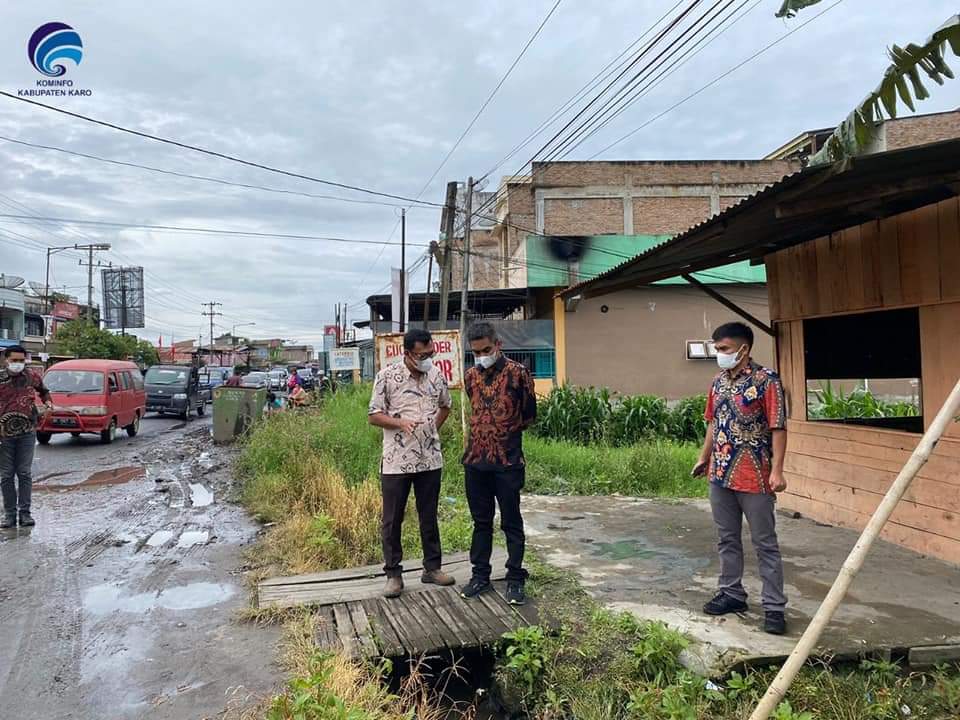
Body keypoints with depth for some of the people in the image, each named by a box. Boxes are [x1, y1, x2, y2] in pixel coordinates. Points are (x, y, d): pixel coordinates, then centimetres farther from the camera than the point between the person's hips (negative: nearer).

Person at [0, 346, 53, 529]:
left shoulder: (32, 377, 4)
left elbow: (43, 390, 25)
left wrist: (48, 402, 5)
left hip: (27, 433, 1)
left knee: (24, 473, 3)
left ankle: (25, 512, 8)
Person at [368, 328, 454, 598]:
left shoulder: (436, 374, 2)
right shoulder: (387, 375, -10)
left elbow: (445, 405, 20)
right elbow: (374, 415, -7)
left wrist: (433, 427, 6)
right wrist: (401, 423, -22)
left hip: (430, 459, 3)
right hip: (396, 461, -3)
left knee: (429, 516, 14)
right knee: (392, 520, 6)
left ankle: (432, 567, 28)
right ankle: (393, 574, 19)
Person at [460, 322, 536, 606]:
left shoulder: (517, 373, -9)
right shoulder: (470, 376, 7)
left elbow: (529, 415, 0)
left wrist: (507, 434, 9)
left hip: (507, 462, -4)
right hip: (475, 460, 5)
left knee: (511, 523, 5)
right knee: (481, 521, 14)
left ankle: (515, 580, 17)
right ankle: (481, 576, 25)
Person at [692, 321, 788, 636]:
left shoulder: (766, 380, -11)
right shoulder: (718, 381, 10)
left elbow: (778, 428, -14)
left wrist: (777, 470, -20)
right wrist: (704, 458, 19)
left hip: (754, 477, -7)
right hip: (720, 474, 7)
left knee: (765, 544, 3)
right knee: (727, 539, 16)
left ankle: (774, 607, 12)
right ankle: (731, 594, 29)